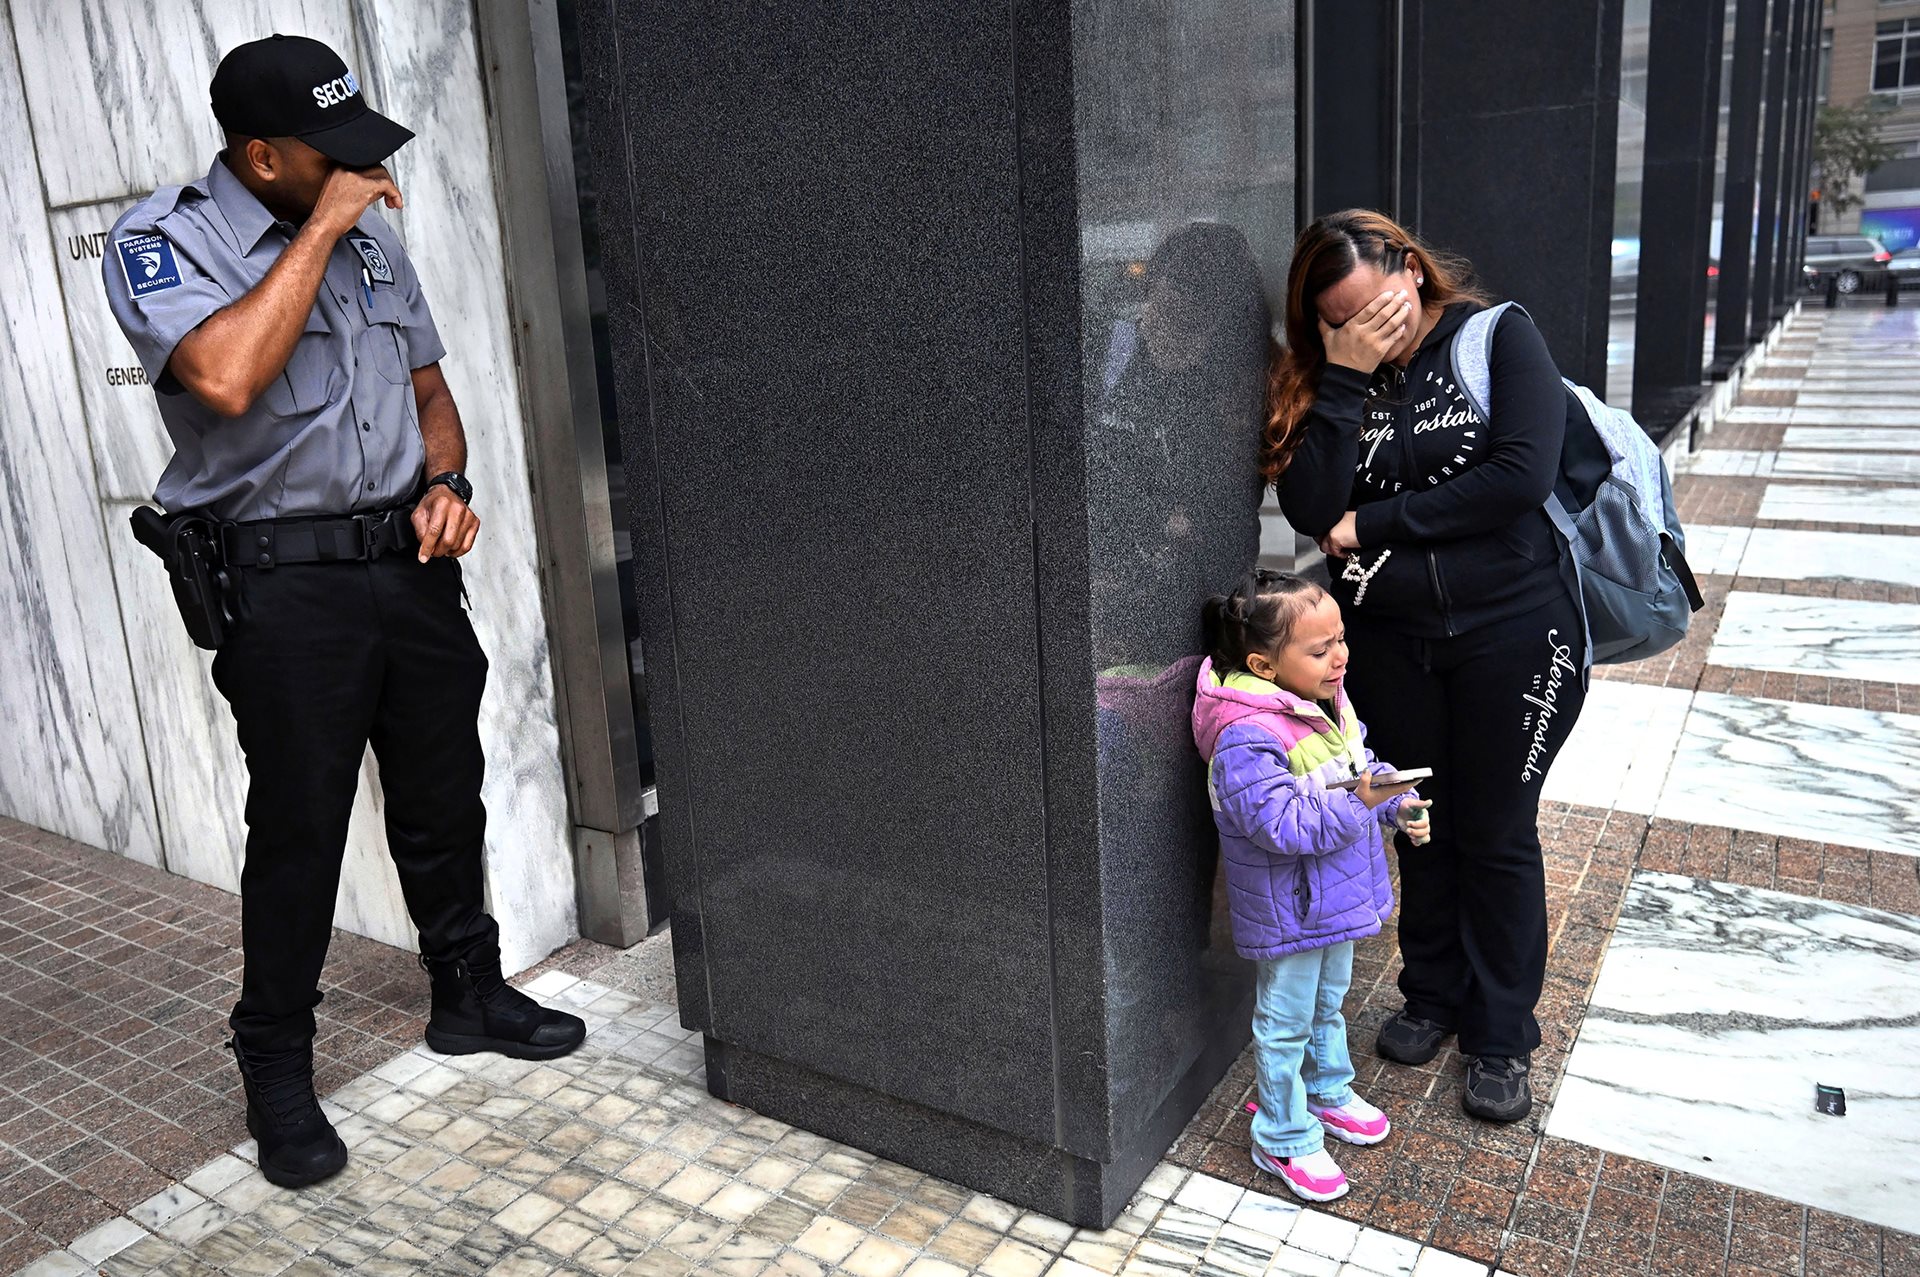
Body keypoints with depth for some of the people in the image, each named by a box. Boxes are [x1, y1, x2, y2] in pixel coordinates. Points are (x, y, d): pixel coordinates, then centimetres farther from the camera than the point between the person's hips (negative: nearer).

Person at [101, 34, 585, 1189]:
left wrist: (447, 483, -2)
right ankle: (277, 1069, 20)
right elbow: (225, 378, -29)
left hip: (412, 561, 6)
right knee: (298, 829, 2)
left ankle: (469, 993, 34)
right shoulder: (163, 239, -9)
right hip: (286, 583, -5)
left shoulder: (369, 235, 10)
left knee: (444, 799, 15)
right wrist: (320, 227, -21)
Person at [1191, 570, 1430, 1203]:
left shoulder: (1328, 702, -2)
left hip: (1334, 897, 9)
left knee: (1329, 1001, 28)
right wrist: (1360, 804, -36)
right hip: (1288, 910, -9)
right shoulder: (1247, 738, -31)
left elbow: (1361, 768, 12)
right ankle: (1284, 1139, 27)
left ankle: (1329, 1093, 51)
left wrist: (1399, 803, -3)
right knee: (1286, 1022, 9)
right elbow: (1282, 824, -34)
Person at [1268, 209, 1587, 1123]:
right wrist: (1346, 380, -19)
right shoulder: (1328, 375, 1)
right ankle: (1432, 995, 37)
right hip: (1389, 640, 3)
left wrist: (1373, 523, -14)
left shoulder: (1501, 337, -7)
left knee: (1497, 833, 8)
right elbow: (1311, 511, -13)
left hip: (1511, 629, -3)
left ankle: (1501, 1036, 25)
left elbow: (1521, 476, -20)